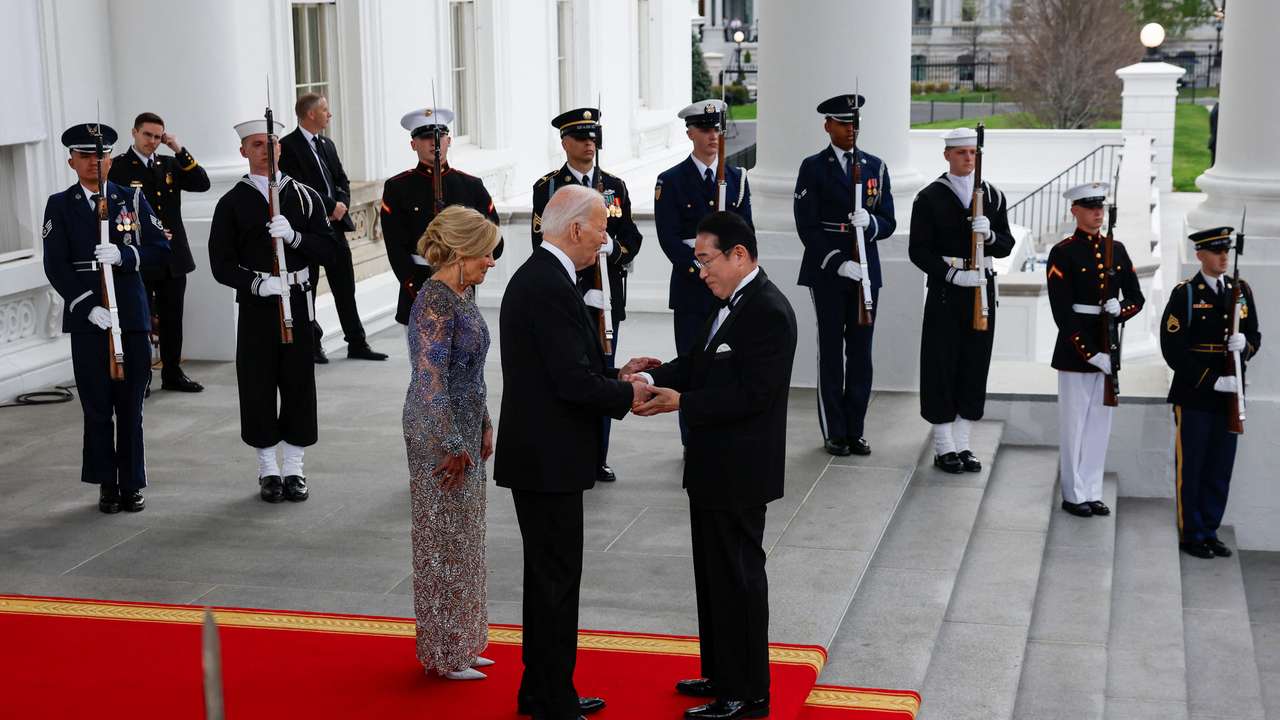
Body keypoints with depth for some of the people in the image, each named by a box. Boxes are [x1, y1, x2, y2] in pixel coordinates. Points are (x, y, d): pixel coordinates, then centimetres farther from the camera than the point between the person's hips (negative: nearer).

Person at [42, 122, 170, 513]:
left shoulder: (133, 199, 7)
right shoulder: (60, 205, 4)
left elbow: (160, 249, 2)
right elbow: (56, 266, -3)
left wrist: (124, 255, -17)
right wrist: (89, 307, -15)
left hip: (133, 317, 1)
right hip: (86, 319, -1)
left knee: (131, 407, 5)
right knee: (97, 407, 4)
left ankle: (132, 484, 14)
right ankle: (107, 484, 15)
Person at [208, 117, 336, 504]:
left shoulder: (304, 196, 7)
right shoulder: (232, 203, 2)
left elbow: (327, 250, 2)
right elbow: (222, 264, -2)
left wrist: (294, 236, -15)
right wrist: (256, 283, -18)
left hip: (297, 302, 1)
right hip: (255, 308, -1)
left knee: (299, 385, 4)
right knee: (258, 388, 2)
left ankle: (294, 469, 16)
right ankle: (268, 471, 16)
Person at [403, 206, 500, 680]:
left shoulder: (464, 293, 8)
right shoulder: (435, 303, -21)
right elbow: (431, 383, -22)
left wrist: (483, 426, 14)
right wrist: (454, 446, -19)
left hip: (465, 426, 9)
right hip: (438, 433, -9)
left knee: (464, 536, 16)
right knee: (445, 539, 1)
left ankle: (462, 642, 27)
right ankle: (444, 654, 14)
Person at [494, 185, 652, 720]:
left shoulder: (535, 277, 12)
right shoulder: (551, 288, -21)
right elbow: (573, 383, -24)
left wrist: (614, 375, 10)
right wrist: (627, 394, -8)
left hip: (538, 454, 10)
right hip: (548, 459, -10)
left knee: (549, 576, 18)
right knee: (556, 580, -1)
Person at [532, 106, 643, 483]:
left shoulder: (615, 187, 10)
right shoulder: (547, 187, -1)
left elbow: (632, 239, 8)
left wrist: (612, 247, -16)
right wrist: (583, 293, -16)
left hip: (608, 299, 3)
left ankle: (599, 457, 16)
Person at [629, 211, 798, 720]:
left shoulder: (768, 313, -20)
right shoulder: (734, 303, 11)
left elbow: (750, 394, -24)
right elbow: (698, 364, 13)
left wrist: (680, 401, -23)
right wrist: (654, 377, -4)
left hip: (739, 472, -10)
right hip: (715, 467, 10)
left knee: (739, 577, 0)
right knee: (715, 573, 19)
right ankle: (722, 674, 32)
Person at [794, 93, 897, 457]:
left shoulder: (875, 166, 10)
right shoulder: (813, 168, -1)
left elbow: (888, 223, 8)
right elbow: (807, 226, -7)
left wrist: (870, 222, -16)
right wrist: (838, 263, -17)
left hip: (866, 272, 3)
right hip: (827, 273, -3)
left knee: (861, 353, 6)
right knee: (831, 352, 3)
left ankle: (856, 430, 14)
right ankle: (834, 433, 10)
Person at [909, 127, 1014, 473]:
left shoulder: (993, 196, 9)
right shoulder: (930, 198, -3)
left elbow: (1006, 246, 8)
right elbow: (918, 250, -7)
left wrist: (990, 235, -15)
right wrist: (953, 275, -18)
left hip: (982, 289, 4)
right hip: (945, 290, -4)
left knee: (976, 365, 7)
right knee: (941, 367, -1)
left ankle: (962, 444, 16)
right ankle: (944, 447, 7)